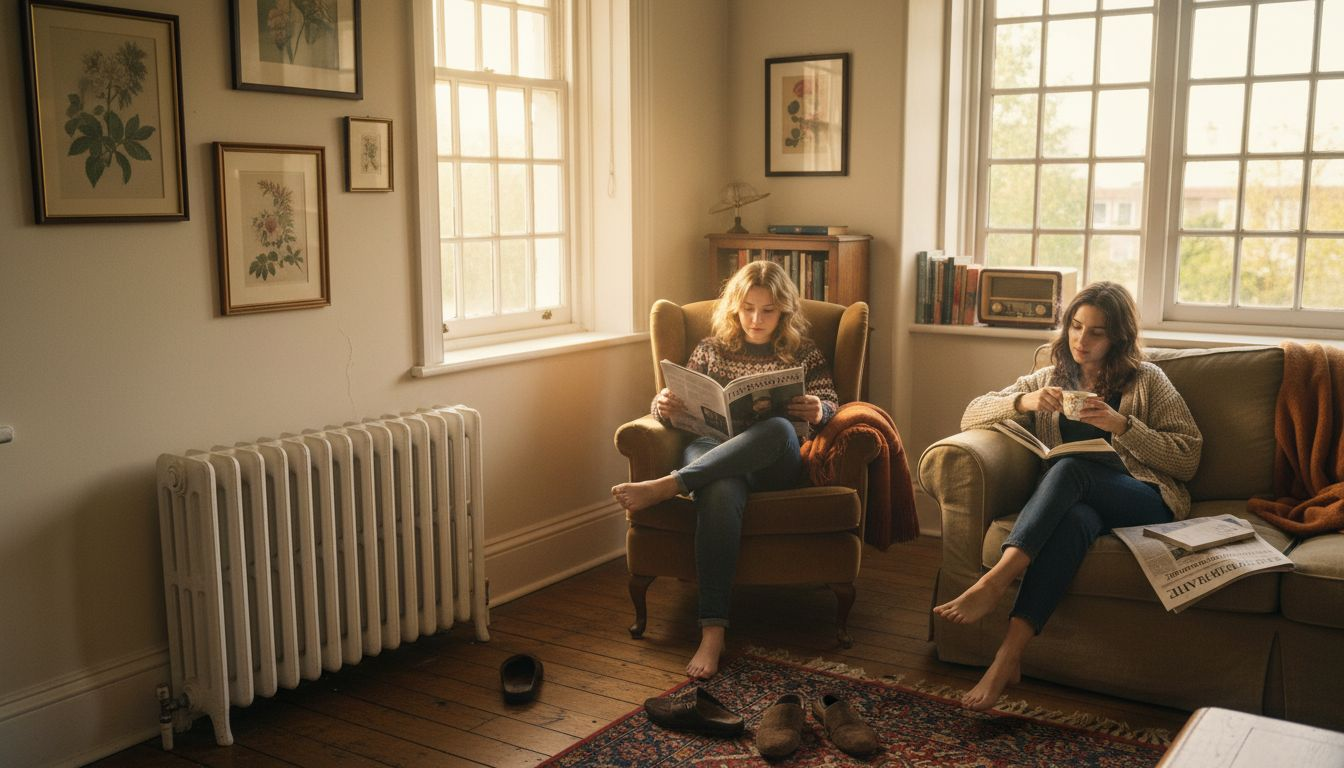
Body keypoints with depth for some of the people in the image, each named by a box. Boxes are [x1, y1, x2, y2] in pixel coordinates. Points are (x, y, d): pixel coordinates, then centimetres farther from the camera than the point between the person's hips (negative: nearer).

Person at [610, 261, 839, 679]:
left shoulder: (804, 353, 20)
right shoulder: (711, 349, 23)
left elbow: (831, 407, 12)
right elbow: (684, 403, 18)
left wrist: (819, 411, -14)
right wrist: (664, 405, -8)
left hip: (776, 463, 0)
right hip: (712, 450, 0)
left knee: (778, 427, -39)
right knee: (720, 492, -40)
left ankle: (665, 486, -38)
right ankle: (713, 630, -43)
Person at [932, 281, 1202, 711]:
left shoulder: (1146, 380, 14)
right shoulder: (1049, 380, 22)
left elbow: (1188, 458, 4)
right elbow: (971, 416, 12)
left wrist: (1120, 425, -9)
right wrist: (1024, 402, -7)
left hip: (1145, 502, -1)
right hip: (1077, 500, 2)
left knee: (1069, 468, -35)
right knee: (1074, 519, -39)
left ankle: (994, 582, -50)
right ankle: (1008, 659, -49)